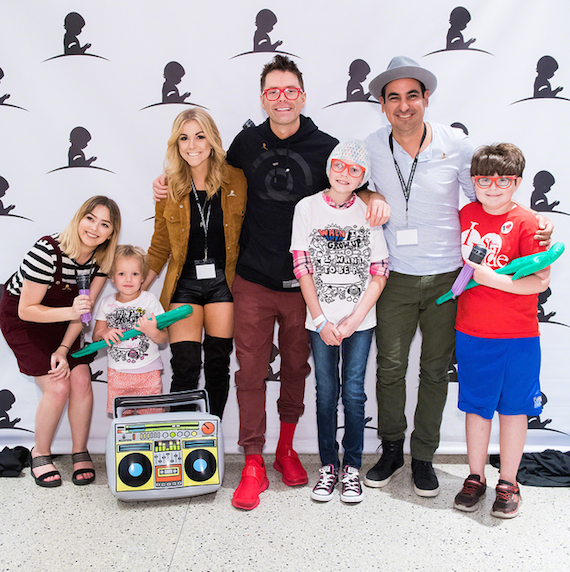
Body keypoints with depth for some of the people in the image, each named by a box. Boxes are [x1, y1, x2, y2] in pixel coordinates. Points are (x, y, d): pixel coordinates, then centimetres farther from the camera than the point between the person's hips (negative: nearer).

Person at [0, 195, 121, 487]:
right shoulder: (48, 250, -31)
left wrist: (63, 349, -13)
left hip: (61, 318, 5)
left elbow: (83, 308, -6)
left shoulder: (101, 258, -13)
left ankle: (80, 452, 11)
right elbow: (27, 310, -24)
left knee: (81, 381, -10)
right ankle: (40, 453, 10)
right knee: (58, 388, -15)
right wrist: (70, 312, -38)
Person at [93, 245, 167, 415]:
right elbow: (96, 335, 11)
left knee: (151, 415, -4)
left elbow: (164, 338, -4)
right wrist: (105, 333, -11)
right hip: (117, 372, 2)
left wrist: (152, 332, -26)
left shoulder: (150, 300, -4)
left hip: (148, 371, -2)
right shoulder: (107, 303, 5)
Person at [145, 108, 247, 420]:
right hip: (184, 283, 0)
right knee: (185, 368, -7)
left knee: (218, 366, 6)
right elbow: (160, 244, 9)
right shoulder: (169, 186, 1)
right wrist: (138, 288, 4)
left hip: (223, 280, 0)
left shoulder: (235, 179, -2)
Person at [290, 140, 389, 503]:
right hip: (321, 320, 0)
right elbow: (303, 269, -3)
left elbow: (379, 273, -2)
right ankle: (328, 464, 22)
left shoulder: (369, 212, 0)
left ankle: (352, 467, 20)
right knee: (326, 393, 7)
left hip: (360, 320, 0)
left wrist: (353, 320, -10)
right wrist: (321, 320, -8)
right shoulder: (307, 208, 0)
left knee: (354, 392, 5)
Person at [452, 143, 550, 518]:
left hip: (518, 337, -3)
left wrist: (490, 278, -21)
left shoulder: (526, 223, -9)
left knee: (513, 407, 9)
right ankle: (475, 477, 28)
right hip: (471, 333, 3)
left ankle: (508, 483, 25)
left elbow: (540, 281, -16)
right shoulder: (465, 215, 3)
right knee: (477, 407, 13)